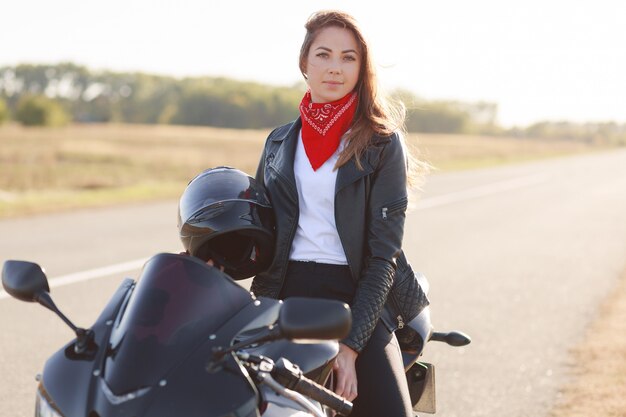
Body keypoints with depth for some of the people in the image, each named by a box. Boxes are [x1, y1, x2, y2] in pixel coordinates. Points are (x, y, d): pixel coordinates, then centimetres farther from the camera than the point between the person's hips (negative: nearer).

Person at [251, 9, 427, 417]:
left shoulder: (382, 143, 1)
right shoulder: (279, 142, 14)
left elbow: (384, 254, -5)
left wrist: (350, 345, -14)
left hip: (358, 304, -2)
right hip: (284, 295, 3)